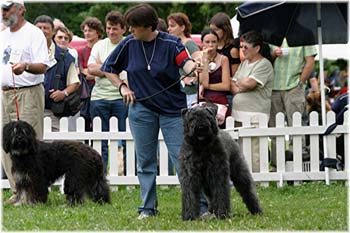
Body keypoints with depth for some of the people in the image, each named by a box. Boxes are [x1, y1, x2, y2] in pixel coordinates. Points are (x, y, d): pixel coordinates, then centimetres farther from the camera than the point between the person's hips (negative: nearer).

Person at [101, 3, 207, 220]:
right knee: (145, 161, 7)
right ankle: (148, 207, 15)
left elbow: (186, 62, -25)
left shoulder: (171, 43, -8)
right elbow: (108, 69, 12)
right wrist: (122, 87, 0)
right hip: (141, 109, 3)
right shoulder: (129, 44, 0)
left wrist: (192, 68, -48)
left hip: (172, 109, -3)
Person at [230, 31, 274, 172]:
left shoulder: (264, 65, -4)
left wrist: (238, 84, 4)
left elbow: (250, 83, -15)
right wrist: (239, 88, -5)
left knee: (254, 153, -11)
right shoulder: (244, 63, 21)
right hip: (238, 114, 8)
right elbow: (232, 84, 16)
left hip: (255, 117, -8)